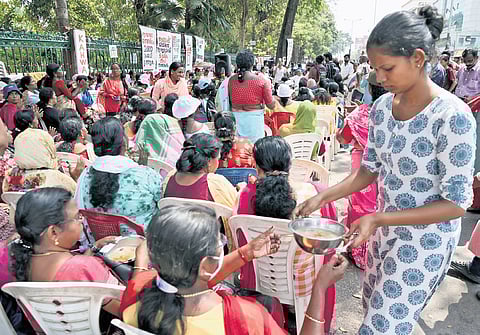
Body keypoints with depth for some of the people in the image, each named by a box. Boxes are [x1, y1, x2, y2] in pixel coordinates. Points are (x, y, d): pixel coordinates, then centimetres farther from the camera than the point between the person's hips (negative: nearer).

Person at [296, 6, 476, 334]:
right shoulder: (382, 106, -5)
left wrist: (379, 218, -28)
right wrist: (324, 196, -9)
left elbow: (456, 203, -21)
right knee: (373, 307, 24)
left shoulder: (453, 116, -25)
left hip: (425, 240, -6)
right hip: (384, 227, 6)